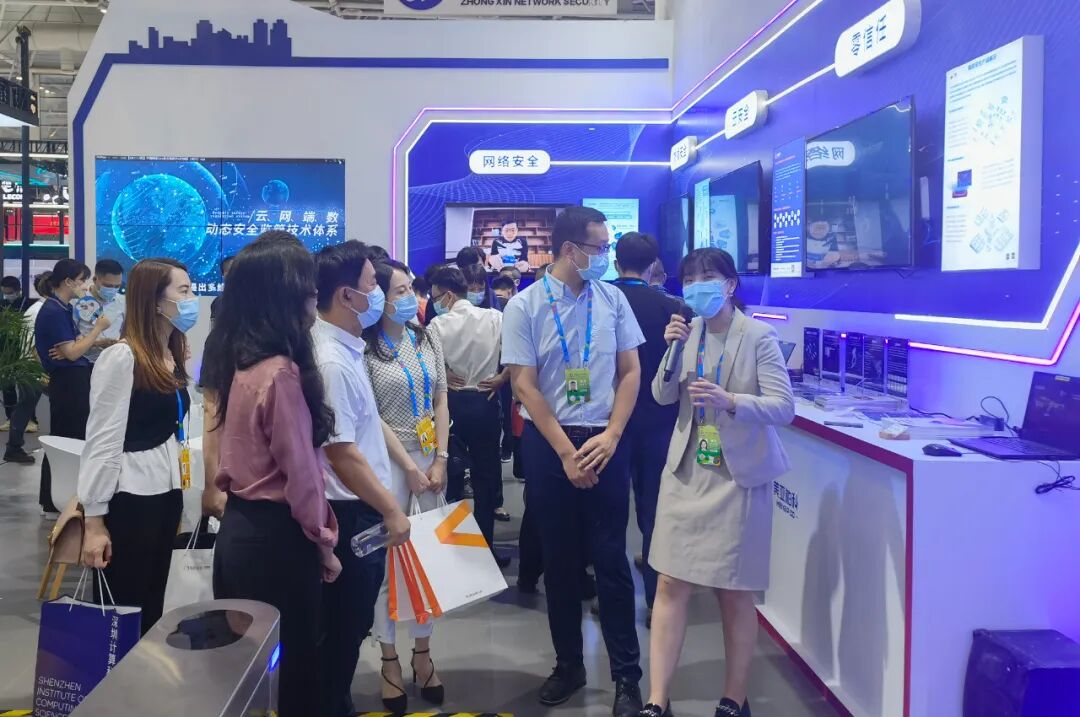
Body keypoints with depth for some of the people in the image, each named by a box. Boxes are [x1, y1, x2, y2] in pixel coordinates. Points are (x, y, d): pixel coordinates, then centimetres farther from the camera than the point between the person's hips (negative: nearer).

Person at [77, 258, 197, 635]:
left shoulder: (173, 357, 10)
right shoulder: (121, 357, -13)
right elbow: (102, 441, -14)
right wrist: (94, 519, -15)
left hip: (166, 495, 7)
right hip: (128, 500, -7)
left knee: (151, 611, 15)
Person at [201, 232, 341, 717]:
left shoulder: (231, 362, 4)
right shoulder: (280, 372, -22)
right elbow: (300, 472, -18)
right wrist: (323, 542, -6)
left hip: (237, 525, 8)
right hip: (275, 534, -8)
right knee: (294, 658, 8)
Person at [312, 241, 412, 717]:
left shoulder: (347, 347, 8)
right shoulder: (330, 361, -22)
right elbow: (342, 452, -22)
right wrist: (391, 510, -16)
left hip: (363, 508, 10)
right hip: (350, 513, -10)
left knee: (352, 624, 21)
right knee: (342, 628, 6)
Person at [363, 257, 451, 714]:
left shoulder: (427, 339, 7)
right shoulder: (366, 348, -8)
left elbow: (440, 404, 7)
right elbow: (372, 419, -10)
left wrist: (440, 461, -2)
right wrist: (410, 467, -10)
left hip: (430, 458, 5)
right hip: (389, 462, -4)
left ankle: (423, 653, 22)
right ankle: (390, 661, 15)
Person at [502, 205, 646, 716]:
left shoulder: (613, 299, 2)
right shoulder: (524, 306, -6)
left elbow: (630, 371, 5)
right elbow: (525, 386, -7)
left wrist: (611, 436, -7)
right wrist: (566, 451, -11)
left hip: (605, 442, 1)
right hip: (548, 444, -1)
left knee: (611, 559, 4)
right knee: (560, 561, 11)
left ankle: (626, 675, 17)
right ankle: (568, 665, 28)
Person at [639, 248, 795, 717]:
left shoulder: (759, 336, -11)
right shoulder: (688, 330, 3)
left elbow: (784, 407, -16)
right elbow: (662, 397, 2)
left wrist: (730, 401, -32)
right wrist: (673, 350, -14)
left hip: (738, 476, -4)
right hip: (687, 471, 4)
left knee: (734, 593, 7)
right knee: (670, 585, 3)